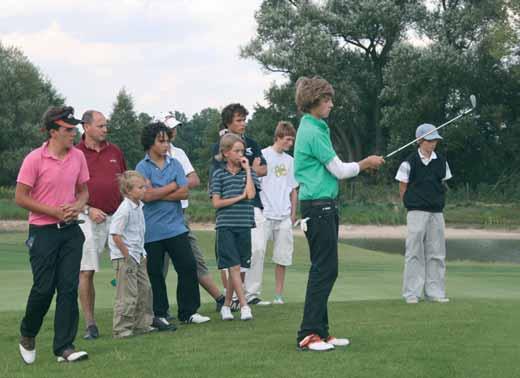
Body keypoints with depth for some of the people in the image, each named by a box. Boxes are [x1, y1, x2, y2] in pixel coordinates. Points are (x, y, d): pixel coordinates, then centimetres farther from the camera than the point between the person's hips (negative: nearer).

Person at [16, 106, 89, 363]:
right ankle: (27, 336, 25)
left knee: (69, 288, 0)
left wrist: (77, 206, -7)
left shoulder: (78, 157, 4)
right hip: (43, 232, -4)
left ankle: (64, 347, 5)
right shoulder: (35, 159, -11)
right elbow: (20, 198, -9)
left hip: (71, 230, 4)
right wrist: (54, 212, -14)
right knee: (43, 288, -2)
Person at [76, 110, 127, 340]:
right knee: (86, 272, -5)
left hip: (117, 216, 4)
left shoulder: (115, 152, 13)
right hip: (89, 218, -4)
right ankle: (90, 324, 2)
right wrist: (88, 210, -12)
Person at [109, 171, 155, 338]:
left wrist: (142, 253, 15)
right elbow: (115, 234, -22)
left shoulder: (138, 206, 9)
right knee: (128, 294, -6)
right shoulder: (125, 209, -20)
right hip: (124, 257, -9)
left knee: (145, 290, 15)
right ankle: (121, 329, 1)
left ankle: (142, 324, 26)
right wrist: (126, 254, -17)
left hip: (137, 256, 9)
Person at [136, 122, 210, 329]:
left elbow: (184, 192, -3)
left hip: (176, 227, 3)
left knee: (188, 267, -1)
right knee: (154, 273, 5)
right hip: (152, 231, -3)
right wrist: (172, 186, -5)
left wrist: (159, 195, -11)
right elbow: (147, 195, -15)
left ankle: (188, 312, 9)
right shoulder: (142, 167, -3)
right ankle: (159, 314, 17)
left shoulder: (175, 164, 7)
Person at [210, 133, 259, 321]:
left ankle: (226, 305, 17)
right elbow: (216, 203, -3)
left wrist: (247, 169, -5)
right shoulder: (219, 174, 4)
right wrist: (240, 197, -7)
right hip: (226, 226, -3)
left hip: (243, 226, 3)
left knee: (236, 268, 6)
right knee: (234, 266, -9)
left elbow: (251, 194, -9)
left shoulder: (248, 172, 9)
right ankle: (244, 306, -10)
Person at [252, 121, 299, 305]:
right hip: (264, 214, -5)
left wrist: (293, 213, 13)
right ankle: (252, 291, -9)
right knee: (258, 251, -11)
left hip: (284, 216, 5)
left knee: (282, 256, 4)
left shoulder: (290, 161, 14)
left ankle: (278, 294, 11)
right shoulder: (262, 156, -2)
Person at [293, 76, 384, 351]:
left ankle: (320, 332, 15)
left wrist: (363, 165, 14)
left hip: (322, 206, 10)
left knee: (324, 270, 11)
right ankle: (308, 335, -7)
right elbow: (339, 170, -13)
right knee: (324, 270, -9)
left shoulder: (314, 128, 17)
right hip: (319, 207, -10)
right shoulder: (313, 132, -15)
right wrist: (366, 163, 3)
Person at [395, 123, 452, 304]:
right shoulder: (409, 162, -5)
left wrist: (436, 200, 8)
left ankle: (434, 291, 13)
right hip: (416, 213, -4)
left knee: (436, 253, 6)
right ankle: (412, 293, 3)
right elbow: (402, 189, 1)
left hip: (436, 212, 4)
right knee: (414, 252, -2)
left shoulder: (441, 162, 6)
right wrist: (412, 203, 1)